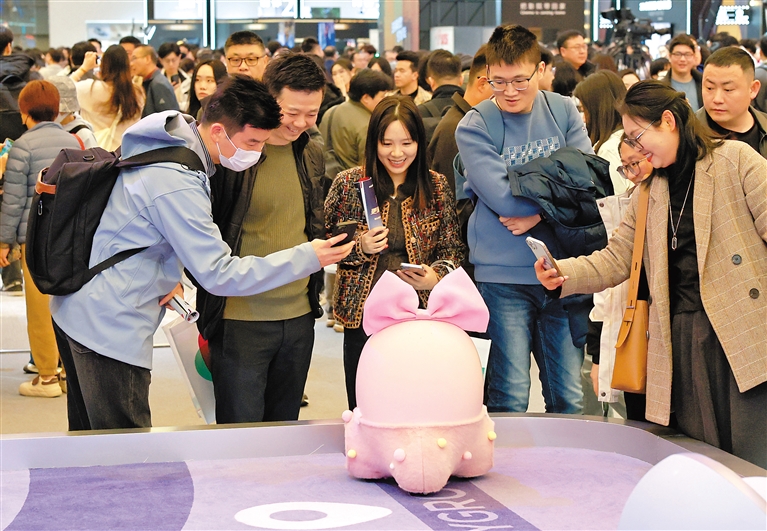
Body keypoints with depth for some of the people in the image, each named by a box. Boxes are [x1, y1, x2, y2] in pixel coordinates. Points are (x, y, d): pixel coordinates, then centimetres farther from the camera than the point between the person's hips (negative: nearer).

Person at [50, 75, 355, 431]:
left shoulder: (166, 144, 6)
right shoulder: (177, 183, -25)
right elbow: (220, 276, -23)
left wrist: (168, 273, 3)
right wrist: (308, 258, -20)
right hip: (109, 329, -10)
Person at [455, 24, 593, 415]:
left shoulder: (564, 112, 6)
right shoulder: (474, 128, -4)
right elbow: (502, 197, -15)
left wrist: (537, 212, -14)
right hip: (503, 277, -3)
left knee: (568, 399, 8)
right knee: (509, 401, 0)